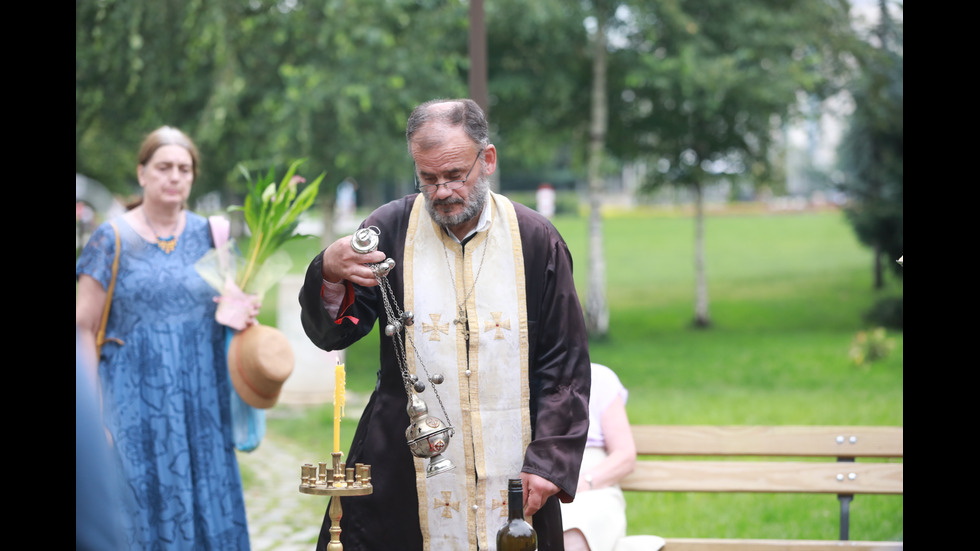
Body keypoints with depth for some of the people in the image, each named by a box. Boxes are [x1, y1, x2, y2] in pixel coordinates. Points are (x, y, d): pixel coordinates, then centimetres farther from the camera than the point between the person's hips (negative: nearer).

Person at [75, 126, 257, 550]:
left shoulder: (208, 234, 8)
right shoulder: (113, 239, -3)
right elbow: (84, 327, -4)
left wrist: (242, 316, -5)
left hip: (200, 400, 3)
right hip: (136, 401, -3)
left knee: (207, 509, 4)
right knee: (144, 510, -2)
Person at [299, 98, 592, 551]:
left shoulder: (535, 240, 1)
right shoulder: (390, 230, 0)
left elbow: (565, 364, 3)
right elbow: (331, 334, -3)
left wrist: (549, 461, -5)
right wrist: (330, 276, -24)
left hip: (512, 474, 0)